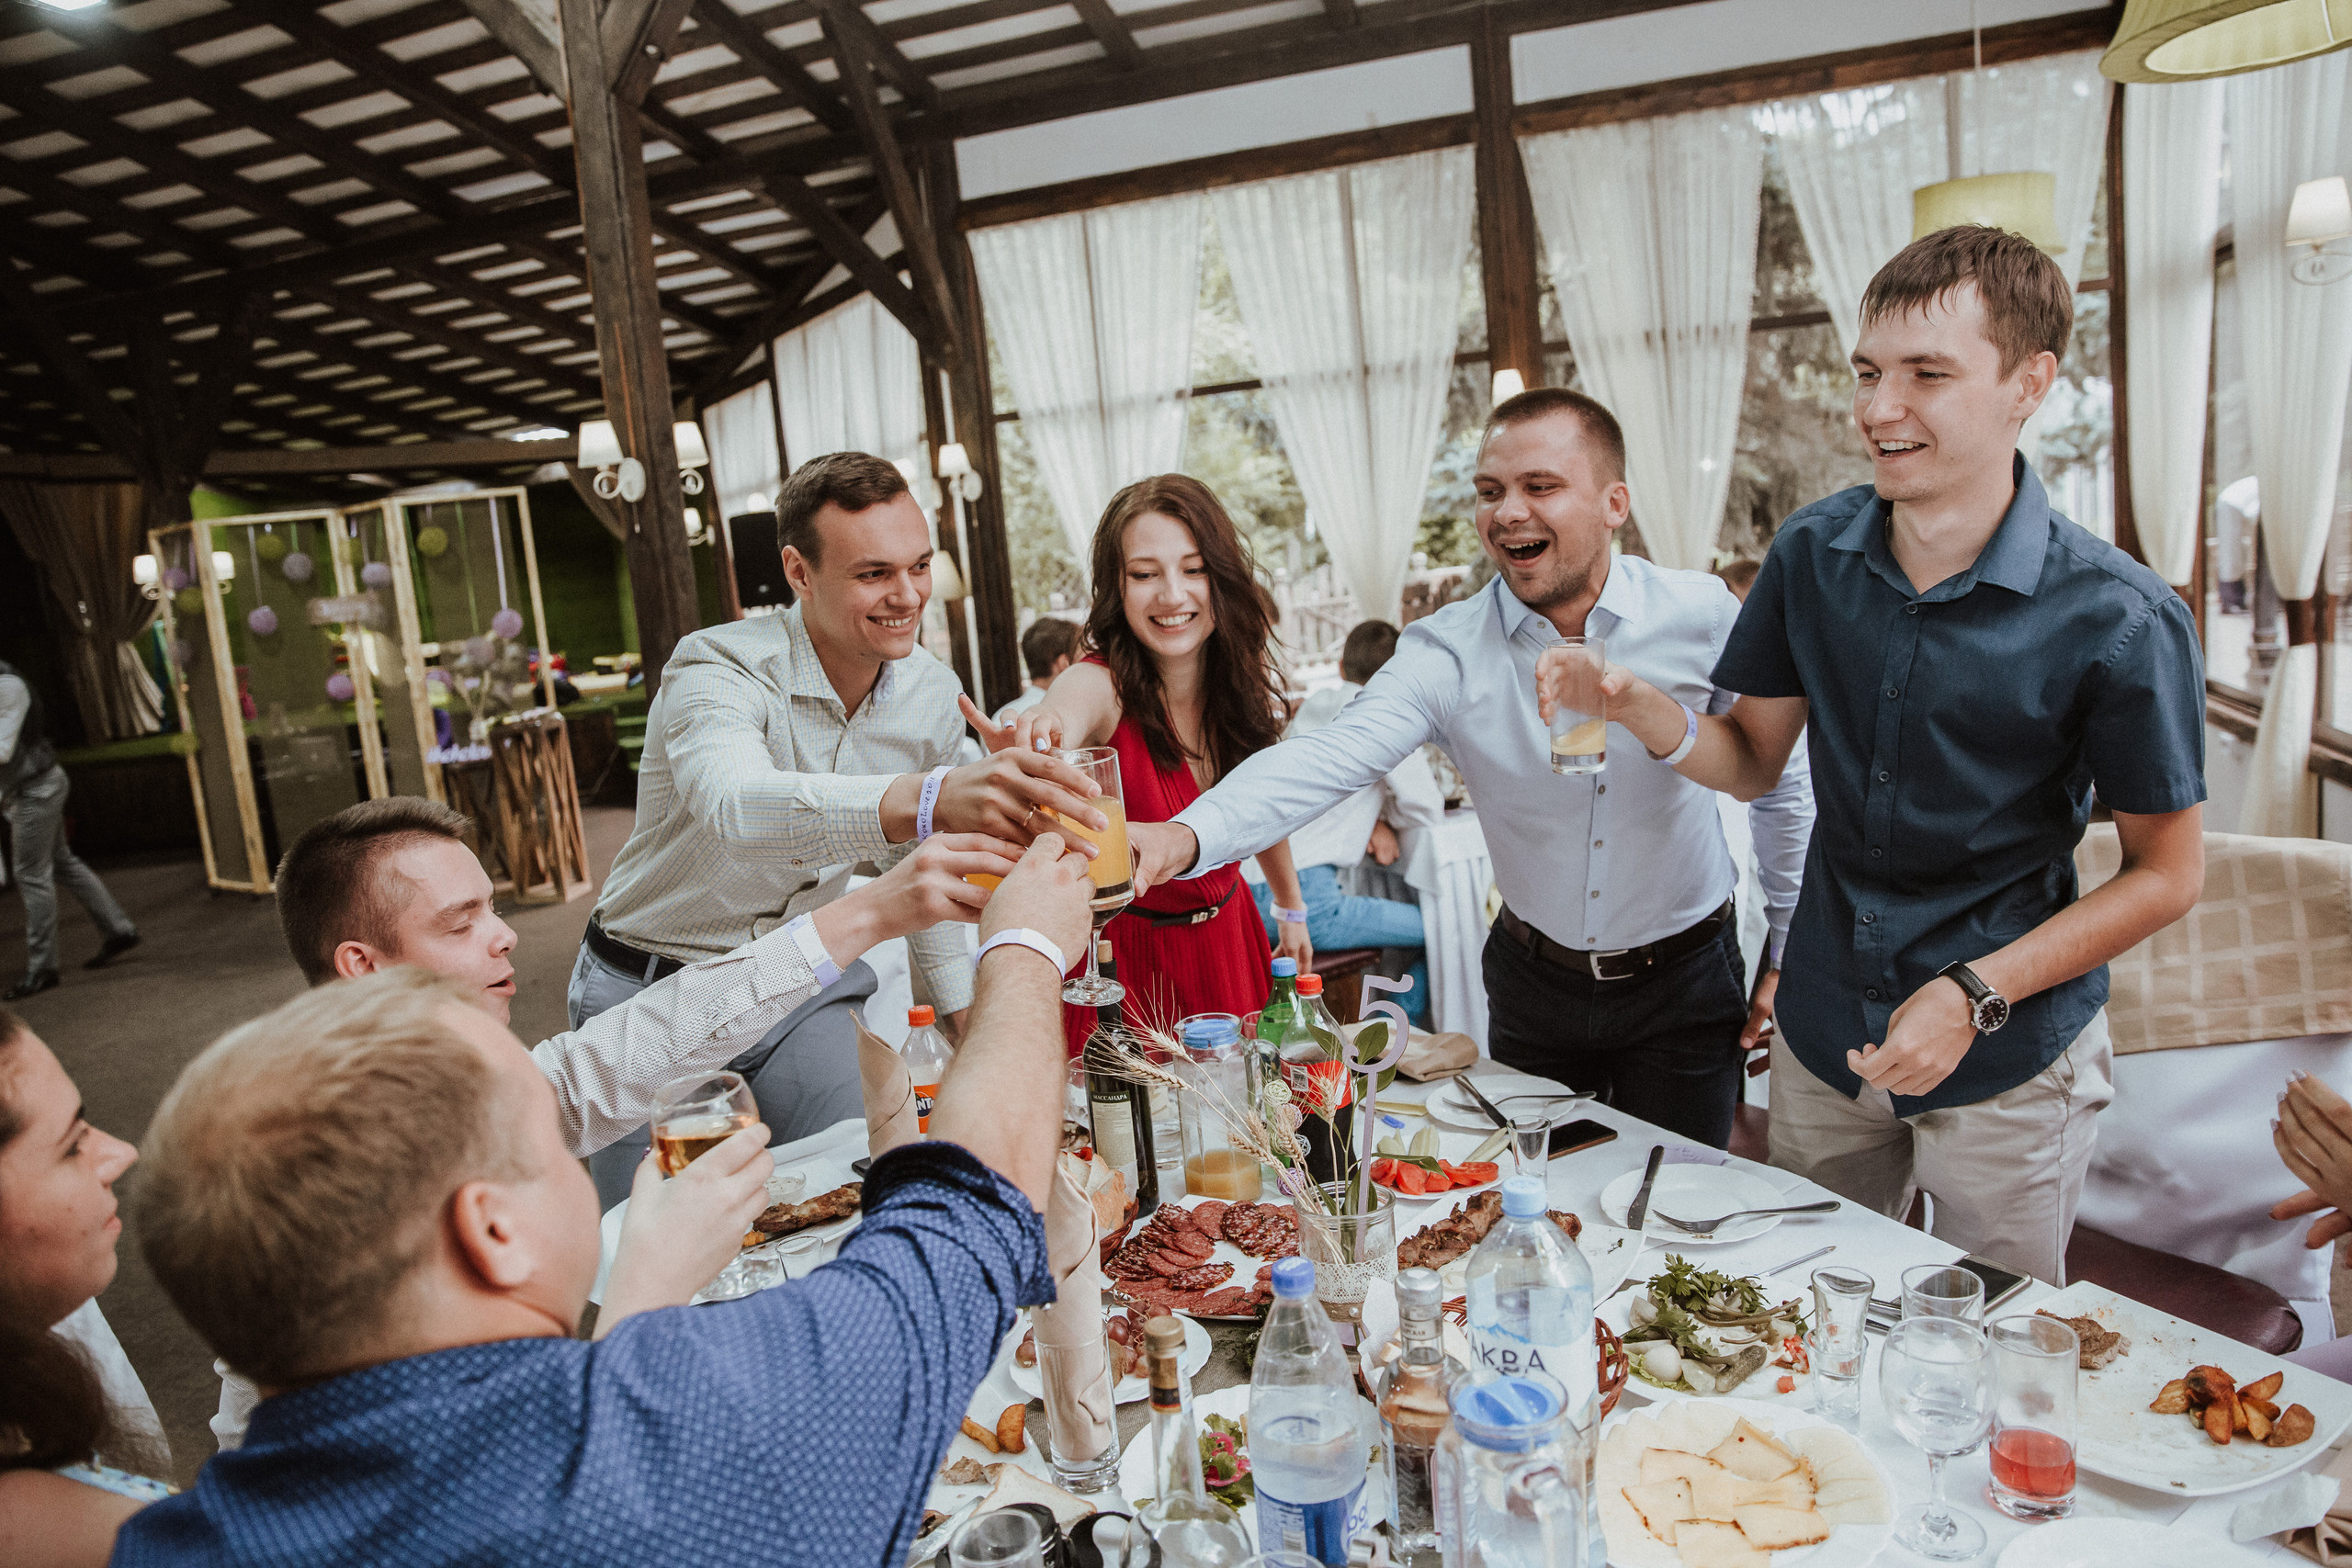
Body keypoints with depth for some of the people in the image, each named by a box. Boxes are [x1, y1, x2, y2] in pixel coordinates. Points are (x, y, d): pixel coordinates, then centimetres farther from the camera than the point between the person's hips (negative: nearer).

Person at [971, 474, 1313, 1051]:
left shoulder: (1245, 678, -8)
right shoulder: (1101, 685, -23)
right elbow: (1062, 716, -47)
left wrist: (1292, 907, 20)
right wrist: (1028, 754, -70)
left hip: (1229, 934, 4)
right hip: (1127, 952, -4)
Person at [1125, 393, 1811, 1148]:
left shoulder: (1702, 617, -13)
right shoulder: (1446, 652, -15)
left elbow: (1779, 782, -1)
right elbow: (1326, 759, -30)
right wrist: (1187, 837, -47)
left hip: (1684, 982, -1)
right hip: (1534, 981, 1)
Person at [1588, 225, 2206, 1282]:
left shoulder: (2117, 619, -18)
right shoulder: (1813, 553, -6)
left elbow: (2167, 873, -10)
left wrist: (1976, 993, -20)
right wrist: (1644, 708, -20)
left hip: (2008, 1061, -3)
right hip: (1822, 1034, 4)